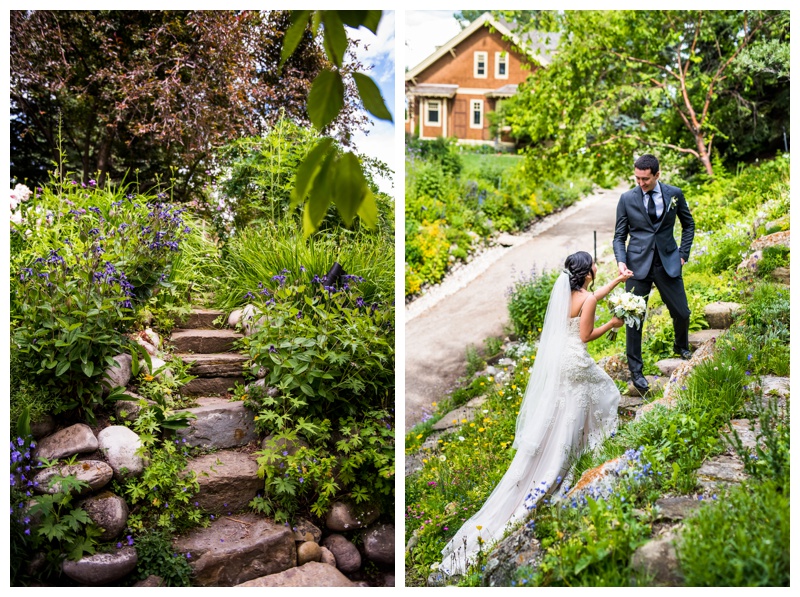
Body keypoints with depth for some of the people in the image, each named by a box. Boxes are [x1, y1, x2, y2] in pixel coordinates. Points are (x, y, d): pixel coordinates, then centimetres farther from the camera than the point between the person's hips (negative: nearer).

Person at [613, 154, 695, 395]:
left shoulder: (675, 194, 0)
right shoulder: (627, 199, -4)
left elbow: (688, 224, 14)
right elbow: (619, 236, -1)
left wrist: (683, 254, 6)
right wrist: (621, 261, -17)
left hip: (668, 262, 2)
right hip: (638, 264, -1)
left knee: (682, 313, 9)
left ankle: (681, 346, 43)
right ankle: (635, 370, 15)